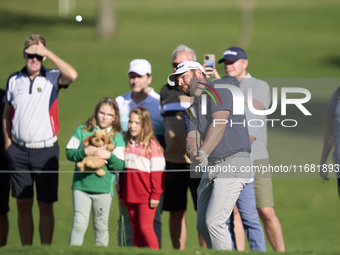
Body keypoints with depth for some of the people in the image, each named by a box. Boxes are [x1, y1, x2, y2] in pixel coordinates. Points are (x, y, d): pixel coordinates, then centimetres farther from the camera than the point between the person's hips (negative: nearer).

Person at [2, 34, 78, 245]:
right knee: (23, 204, 4)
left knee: (46, 205, 0)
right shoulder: (14, 80, 8)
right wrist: (7, 142, 6)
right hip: (19, 151, 3)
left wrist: (47, 52, -18)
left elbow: (72, 75, -23)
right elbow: (7, 114, 16)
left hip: (45, 150, -3)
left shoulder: (52, 78, -1)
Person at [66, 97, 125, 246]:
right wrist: (85, 152, -17)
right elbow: (69, 152, -1)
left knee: (101, 226, 10)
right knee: (80, 223, -9)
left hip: (103, 188, 1)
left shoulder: (117, 137, 5)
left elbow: (120, 166, -1)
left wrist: (109, 156, -19)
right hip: (81, 185, -1)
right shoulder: (82, 130, 4)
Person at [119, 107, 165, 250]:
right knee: (136, 229, 9)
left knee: (145, 228, -10)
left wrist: (155, 195, -13)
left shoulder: (152, 145, -7)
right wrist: (121, 194, 17)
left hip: (146, 197, -6)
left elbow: (157, 172, -9)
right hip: (131, 197, 6)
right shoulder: (128, 145, 13)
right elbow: (122, 172, 19)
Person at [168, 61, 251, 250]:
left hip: (232, 163, -9)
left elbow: (219, 124, -14)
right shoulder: (191, 111, 22)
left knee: (214, 222, -19)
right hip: (210, 168, 9)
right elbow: (193, 137, 2)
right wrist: (194, 154, -22)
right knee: (203, 226, 8)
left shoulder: (219, 89, -1)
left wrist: (204, 152, -26)